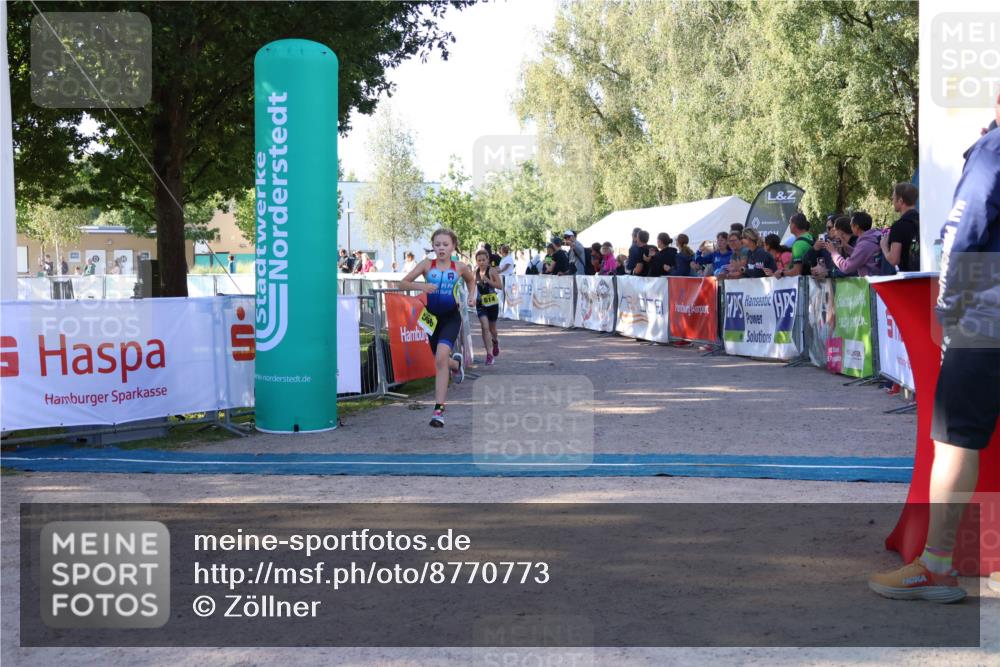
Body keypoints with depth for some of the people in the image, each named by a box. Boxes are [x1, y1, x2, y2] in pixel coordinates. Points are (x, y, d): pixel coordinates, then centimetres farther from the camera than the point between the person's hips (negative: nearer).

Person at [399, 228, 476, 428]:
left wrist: (472, 297, 5)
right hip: (432, 317, 2)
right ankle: (456, 363, 56)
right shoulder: (427, 265, -3)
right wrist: (420, 286, -24)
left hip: (451, 317, -2)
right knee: (441, 361, 16)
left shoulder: (460, 268, -1)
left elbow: (471, 280, 22)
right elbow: (403, 283, -7)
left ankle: (439, 409, -20)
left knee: (441, 357, -23)